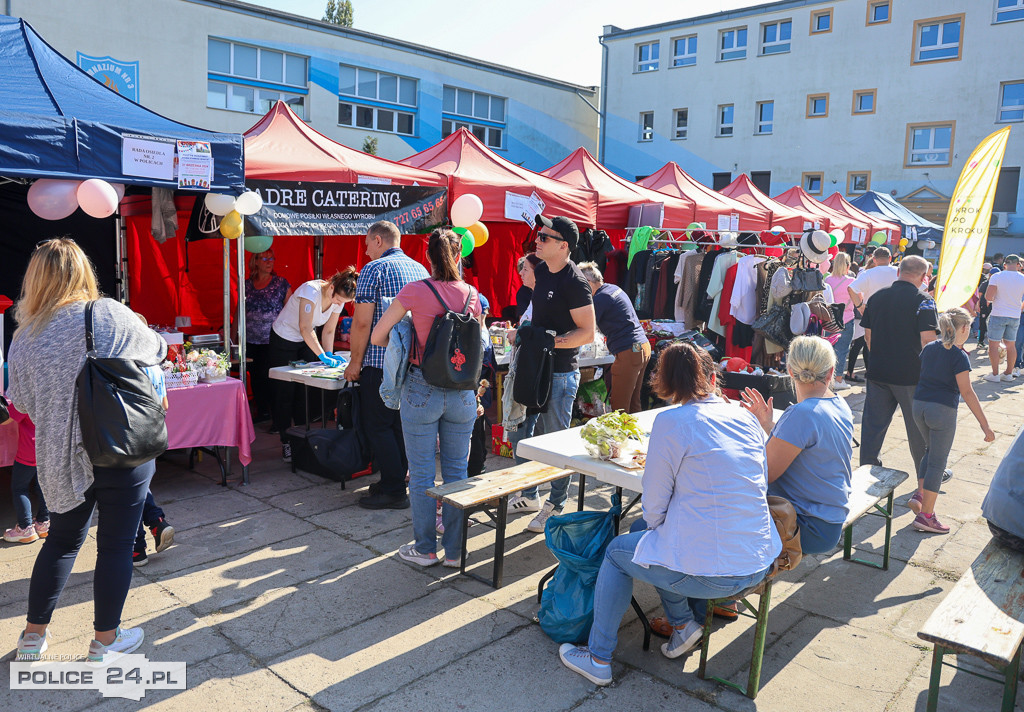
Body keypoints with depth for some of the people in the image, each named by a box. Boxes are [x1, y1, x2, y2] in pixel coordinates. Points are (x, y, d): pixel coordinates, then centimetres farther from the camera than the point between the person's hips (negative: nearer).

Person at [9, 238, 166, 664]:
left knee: (62, 540, 23)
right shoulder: (110, 316, -12)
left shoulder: (25, 337, -2)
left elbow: (22, 401, 9)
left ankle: (33, 635, 35)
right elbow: (157, 350, 5)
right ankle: (105, 640, 23)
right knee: (116, 545, 10)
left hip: (62, 458, 4)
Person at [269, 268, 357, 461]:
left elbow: (328, 331, -3)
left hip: (306, 342, 6)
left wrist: (330, 355, -15)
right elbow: (305, 329, -35)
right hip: (284, 339, -6)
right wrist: (323, 356, -36)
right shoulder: (312, 290, -32)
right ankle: (286, 443, 6)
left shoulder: (338, 299, -11)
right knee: (285, 391, -1)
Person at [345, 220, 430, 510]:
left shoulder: (374, 269, -8)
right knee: (401, 424, 16)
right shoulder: (420, 269, 14)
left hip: (381, 364, -7)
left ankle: (394, 492, 5)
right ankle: (396, 480, 25)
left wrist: (355, 364, -5)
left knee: (378, 426, 2)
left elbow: (362, 323, -14)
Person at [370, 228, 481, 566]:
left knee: (422, 474, 9)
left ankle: (425, 548, 20)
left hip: (422, 390, -3)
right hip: (462, 392, 3)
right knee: (456, 471, 13)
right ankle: (455, 548, 22)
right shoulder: (471, 294, 0)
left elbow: (376, 337, -4)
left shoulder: (415, 291, -10)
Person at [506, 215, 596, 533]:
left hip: (560, 374, -9)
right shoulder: (541, 271, 9)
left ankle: (556, 506, 21)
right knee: (518, 433, 16)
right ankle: (528, 496, 32)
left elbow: (588, 333, -19)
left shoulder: (575, 283, -17)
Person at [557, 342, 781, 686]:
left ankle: (598, 659, 27)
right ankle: (683, 623, 24)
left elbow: (654, 508, -7)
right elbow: (760, 484, 15)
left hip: (709, 572, -7)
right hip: (760, 563, 7)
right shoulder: (747, 419, 6)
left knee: (617, 552, 19)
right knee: (660, 540, 29)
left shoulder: (671, 422, -12)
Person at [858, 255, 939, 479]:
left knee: (873, 422, 12)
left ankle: (866, 468, 19)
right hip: (910, 374, -4)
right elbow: (927, 340, -17)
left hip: (878, 372, 4)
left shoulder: (877, 297, 5)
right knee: (917, 426, 9)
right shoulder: (923, 301, -12)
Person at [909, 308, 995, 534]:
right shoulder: (959, 356, -10)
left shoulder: (929, 348, 8)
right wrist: (985, 425, -12)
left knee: (931, 450, 25)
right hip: (943, 410, -6)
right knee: (937, 461, 2)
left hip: (919, 405, 6)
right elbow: (967, 392, -14)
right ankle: (926, 515, 4)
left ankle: (919, 494, 14)